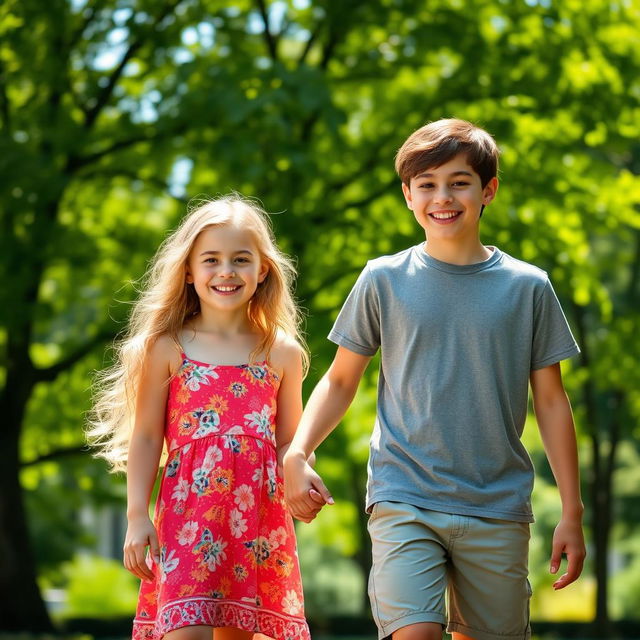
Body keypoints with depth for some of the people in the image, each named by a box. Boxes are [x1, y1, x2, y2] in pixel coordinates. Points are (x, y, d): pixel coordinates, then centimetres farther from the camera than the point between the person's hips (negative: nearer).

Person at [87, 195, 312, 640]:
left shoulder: (282, 353, 10)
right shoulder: (167, 349, 5)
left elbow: (289, 441, 13)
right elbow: (145, 438, 6)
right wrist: (138, 517, 0)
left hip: (260, 519, 2)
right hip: (188, 516, -2)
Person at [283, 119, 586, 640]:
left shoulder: (528, 287, 4)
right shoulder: (384, 280, 4)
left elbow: (551, 403, 8)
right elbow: (341, 381, 10)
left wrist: (572, 513, 6)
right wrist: (297, 453, -7)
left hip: (498, 510, 1)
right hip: (405, 500, -1)